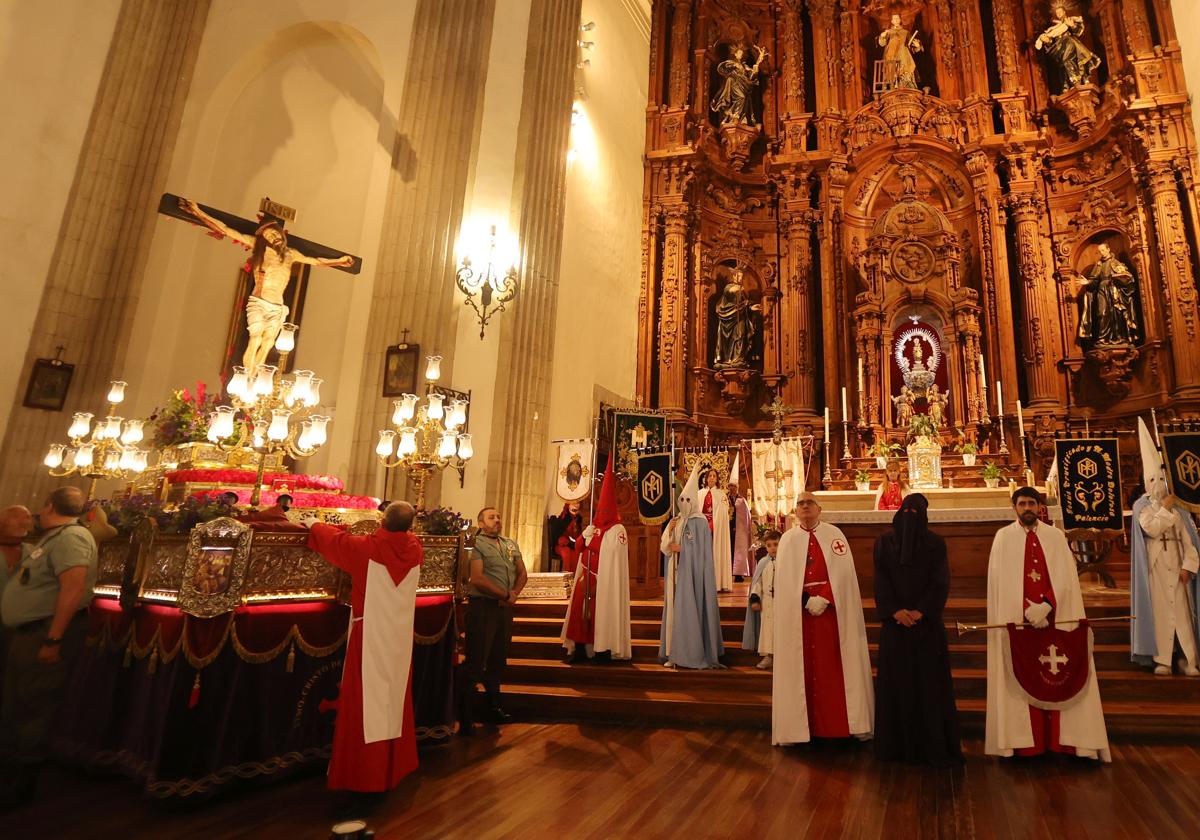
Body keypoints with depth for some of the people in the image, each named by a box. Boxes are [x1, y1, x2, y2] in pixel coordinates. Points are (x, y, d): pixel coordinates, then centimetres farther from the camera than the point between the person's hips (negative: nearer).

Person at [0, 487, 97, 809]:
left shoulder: (70, 536, -18)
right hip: (28, 633, 10)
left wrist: (53, 639, -28)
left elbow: (74, 589, -28)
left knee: (31, 707, -2)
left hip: (46, 634, -10)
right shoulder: (53, 539, 16)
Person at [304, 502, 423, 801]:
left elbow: (336, 540, 5)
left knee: (367, 700, 4)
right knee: (395, 698, 17)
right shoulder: (415, 549, -5)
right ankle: (396, 765, 30)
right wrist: (402, 528, 40)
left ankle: (365, 773, 11)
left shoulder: (367, 547, -14)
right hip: (400, 637, 5)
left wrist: (313, 524, 24)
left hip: (371, 636, -4)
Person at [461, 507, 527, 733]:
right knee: (476, 661, -3)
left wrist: (514, 594, -5)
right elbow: (477, 578, -18)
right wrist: (504, 595, -14)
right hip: (482, 606, -6)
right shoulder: (476, 544, -7)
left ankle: (493, 706, 31)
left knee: (498, 660, 16)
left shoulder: (510, 544, 14)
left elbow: (522, 573, 13)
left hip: (505, 608, 7)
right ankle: (465, 716, 5)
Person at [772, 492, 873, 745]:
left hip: (832, 610, -1)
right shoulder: (787, 539, 7)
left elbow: (843, 571, -5)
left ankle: (841, 722, 12)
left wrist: (824, 598, -15)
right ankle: (802, 723, 11)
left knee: (833, 665, 1)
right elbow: (784, 578, 0)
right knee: (802, 667, 3)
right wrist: (807, 600, -12)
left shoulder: (834, 534, 4)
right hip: (798, 612, 1)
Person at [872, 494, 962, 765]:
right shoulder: (884, 542, 6)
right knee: (896, 681, 4)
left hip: (927, 622, -1)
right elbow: (881, 581, 1)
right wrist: (895, 611, -12)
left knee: (930, 681, 1)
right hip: (894, 622, 1)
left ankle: (934, 744, 11)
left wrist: (920, 611, -13)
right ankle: (897, 742, 13)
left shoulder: (936, 543, 4)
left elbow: (941, 582, -2)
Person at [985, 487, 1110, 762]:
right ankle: (1022, 739, 5)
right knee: (1021, 682, 0)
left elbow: (1065, 577, 1)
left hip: (1055, 618, 2)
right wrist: (1027, 611, -13)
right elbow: (1002, 579, -3)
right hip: (1017, 620, -2)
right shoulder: (1003, 537, 3)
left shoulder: (1055, 536, 9)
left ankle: (1060, 738, 10)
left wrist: (1046, 606, -14)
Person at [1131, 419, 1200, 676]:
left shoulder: (1176, 507, 10)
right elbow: (1152, 528, -18)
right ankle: (1162, 660, 1)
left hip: (1176, 563, 3)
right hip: (1156, 564, -3)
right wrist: (1165, 508, -8)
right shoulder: (1142, 505, 0)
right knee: (1160, 608, -1)